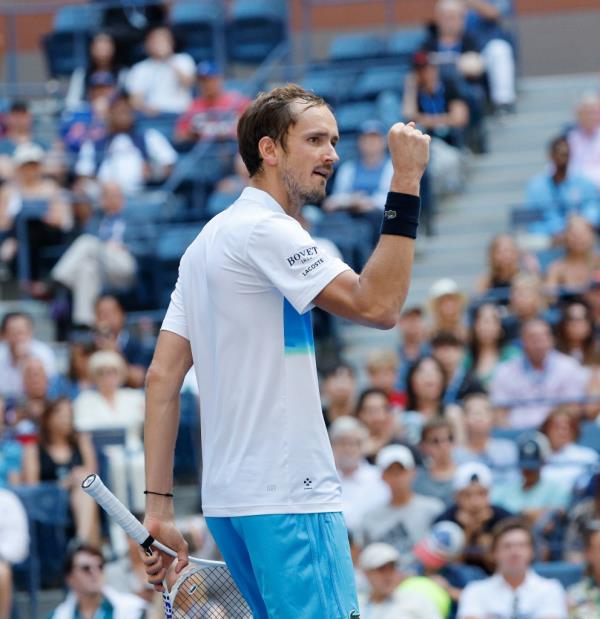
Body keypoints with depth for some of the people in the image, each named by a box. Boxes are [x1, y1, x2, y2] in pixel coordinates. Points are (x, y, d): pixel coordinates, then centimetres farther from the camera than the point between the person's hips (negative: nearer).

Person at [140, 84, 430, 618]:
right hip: (287, 498, -10)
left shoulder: (208, 242, 17)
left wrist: (159, 505, 10)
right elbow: (378, 306, -20)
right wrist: (406, 184, -17)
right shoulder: (264, 229, -11)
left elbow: (162, 379, 13)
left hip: (230, 499, 10)